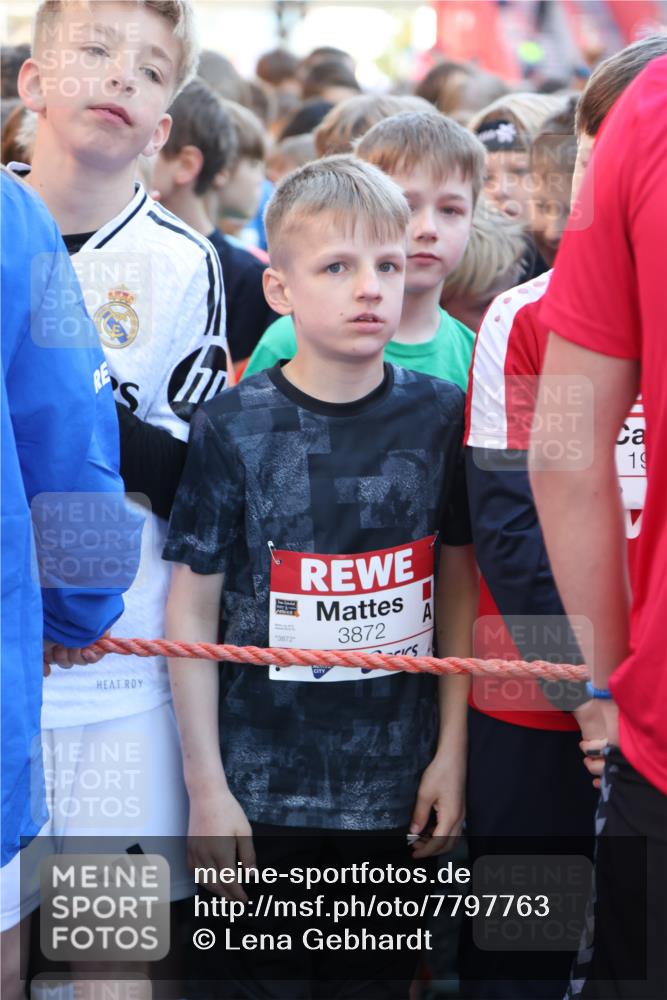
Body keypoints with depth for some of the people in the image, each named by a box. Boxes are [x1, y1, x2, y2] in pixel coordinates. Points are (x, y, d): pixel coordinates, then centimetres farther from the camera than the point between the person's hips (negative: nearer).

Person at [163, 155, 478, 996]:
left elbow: (460, 586, 6)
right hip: (264, 783, -2)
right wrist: (206, 788, -6)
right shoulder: (231, 430, -8)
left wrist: (452, 750, 2)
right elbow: (192, 610, -4)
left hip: (400, 778, 2)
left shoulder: (440, 416, -1)